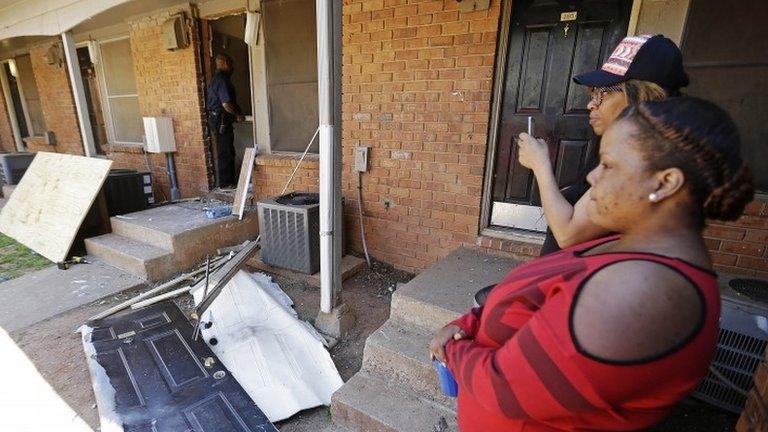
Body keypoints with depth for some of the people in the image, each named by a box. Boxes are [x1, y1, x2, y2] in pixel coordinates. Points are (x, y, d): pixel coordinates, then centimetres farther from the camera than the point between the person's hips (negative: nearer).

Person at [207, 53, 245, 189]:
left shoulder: (216, 78, 17)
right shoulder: (222, 79, -15)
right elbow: (226, 104, -22)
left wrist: (235, 113, 18)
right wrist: (237, 115, -8)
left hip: (216, 119, 10)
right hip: (221, 121, -10)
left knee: (227, 152, 15)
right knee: (225, 153, -4)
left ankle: (228, 180, 22)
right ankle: (225, 183, 4)